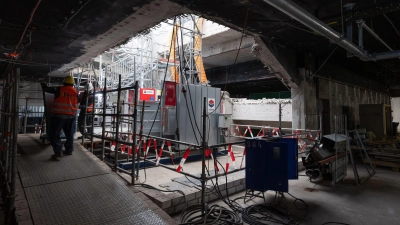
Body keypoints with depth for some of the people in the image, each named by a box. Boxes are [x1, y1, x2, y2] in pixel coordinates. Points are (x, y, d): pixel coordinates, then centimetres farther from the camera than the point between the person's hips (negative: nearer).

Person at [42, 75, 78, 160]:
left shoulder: (59, 90, -5)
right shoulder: (75, 92, 5)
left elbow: (46, 89, 3)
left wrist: (43, 84, 24)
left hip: (59, 115, -4)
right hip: (71, 116, 4)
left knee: (54, 134, 3)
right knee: (70, 134, 18)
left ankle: (58, 152, -5)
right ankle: (69, 150, 27)